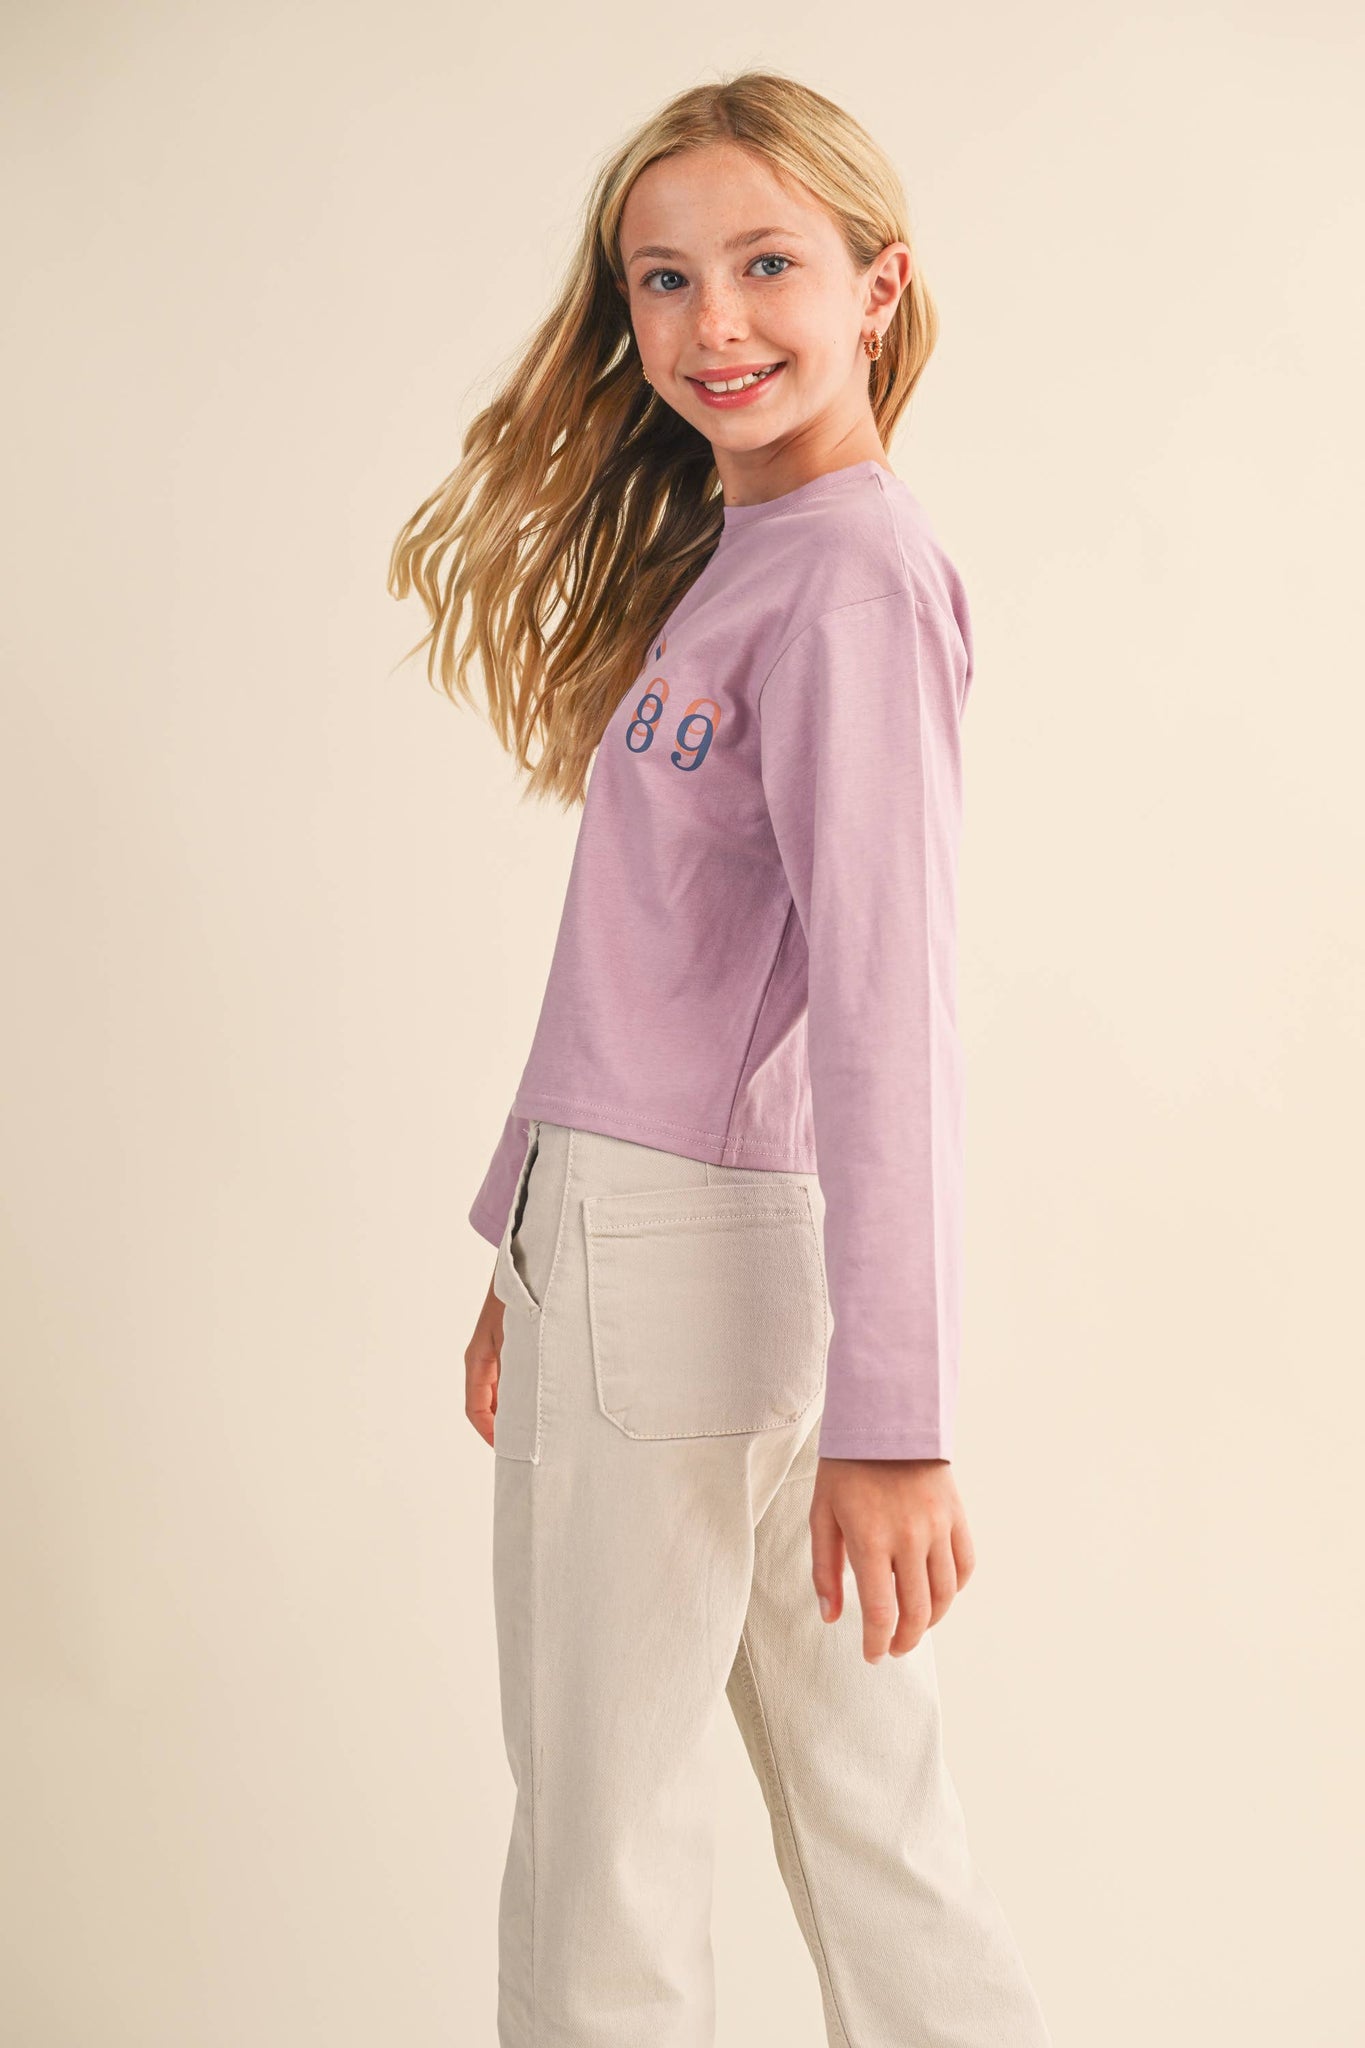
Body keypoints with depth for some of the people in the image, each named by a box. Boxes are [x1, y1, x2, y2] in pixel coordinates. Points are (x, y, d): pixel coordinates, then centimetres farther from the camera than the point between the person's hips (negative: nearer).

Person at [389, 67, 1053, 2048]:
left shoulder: (851, 579, -14)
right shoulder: (713, 561, 14)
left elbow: (886, 1002, -21)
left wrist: (890, 1415, -24)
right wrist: (528, 1250, 19)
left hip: (694, 1265, -9)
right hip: (618, 1242, 9)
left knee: (601, 1832, 6)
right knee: (857, 1790, 16)